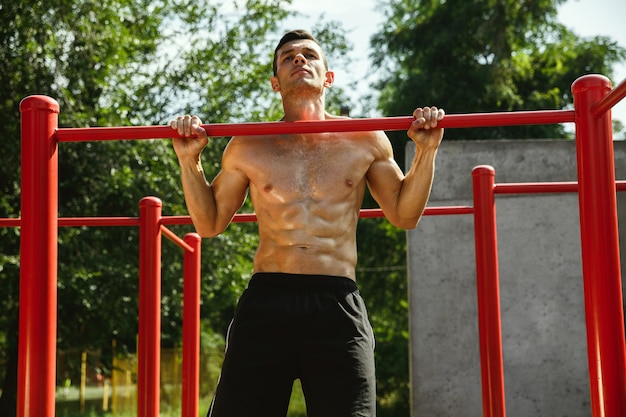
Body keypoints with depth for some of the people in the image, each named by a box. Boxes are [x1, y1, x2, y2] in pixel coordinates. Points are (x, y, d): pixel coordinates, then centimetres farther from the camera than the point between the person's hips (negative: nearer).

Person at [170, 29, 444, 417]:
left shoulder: (364, 140, 12)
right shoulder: (249, 147, 11)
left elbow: (405, 215, 19)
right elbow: (209, 223, 19)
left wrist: (427, 150, 8)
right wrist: (189, 159, 7)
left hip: (337, 305, 0)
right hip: (265, 302, 0)